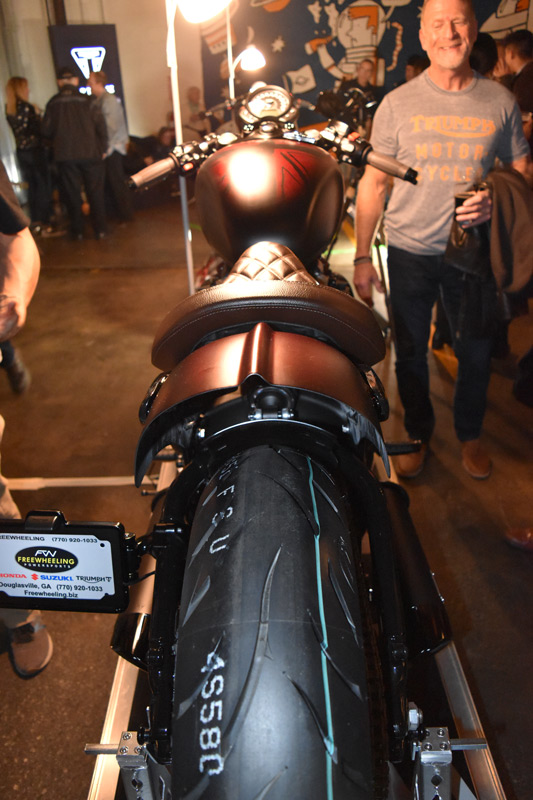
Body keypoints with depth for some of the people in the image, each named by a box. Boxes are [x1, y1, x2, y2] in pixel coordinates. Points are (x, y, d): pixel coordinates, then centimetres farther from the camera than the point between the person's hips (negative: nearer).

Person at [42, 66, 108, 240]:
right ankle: (100, 229, 7)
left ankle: (77, 231, 12)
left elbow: (46, 131, 2)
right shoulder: (85, 101, -4)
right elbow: (100, 125, -6)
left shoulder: (53, 104, 0)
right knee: (95, 193, 7)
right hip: (90, 154, -1)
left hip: (65, 156, 1)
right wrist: (102, 149, 5)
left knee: (72, 194, 9)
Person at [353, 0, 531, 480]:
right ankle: (418, 435, 33)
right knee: (410, 352, 11)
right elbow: (373, 182, -1)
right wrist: (362, 256, -4)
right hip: (409, 250, 0)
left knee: (476, 352, 11)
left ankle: (470, 434, 36)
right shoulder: (397, 104, -2)